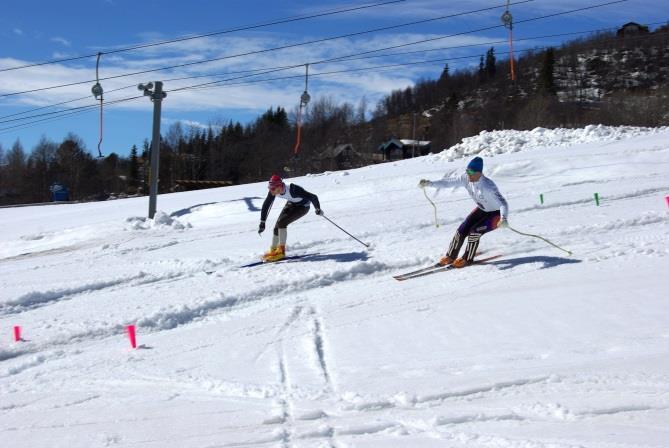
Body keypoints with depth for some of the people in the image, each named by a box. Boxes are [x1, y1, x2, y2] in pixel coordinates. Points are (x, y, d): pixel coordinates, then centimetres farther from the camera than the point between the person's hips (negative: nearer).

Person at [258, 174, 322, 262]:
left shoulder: (293, 190, -41)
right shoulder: (273, 191, -23)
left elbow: (313, 197, -34)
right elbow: (266, 205, -11)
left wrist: (318, 209, -17)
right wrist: (262, 222, -14)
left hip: (302, 207, -6)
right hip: (291, 204, 6)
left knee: (281, 223, -22)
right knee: (277, 227, -1)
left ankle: (281, 251, -13)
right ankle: (273, 251, 20)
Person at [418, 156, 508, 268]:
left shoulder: (488, 186, -36)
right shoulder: (466, 179, -18)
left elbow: (503, 203, -41)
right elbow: (448, 182, -11)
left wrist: (503, 219, -60)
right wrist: (429, 183, -22)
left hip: (496, 214, -7)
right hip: (481, 210, 7)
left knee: (474, 232, -22)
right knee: (461, 231, -2)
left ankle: (467, 259, 1)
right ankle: (450, 256, 19)